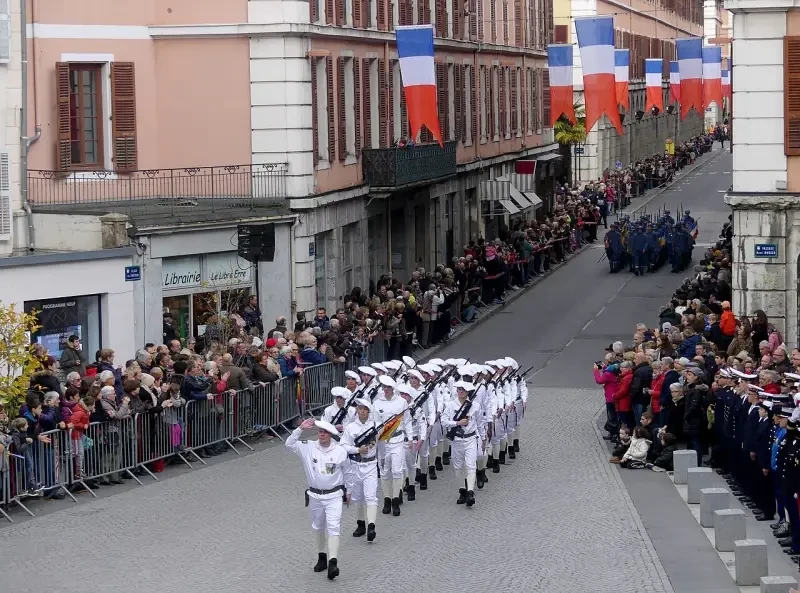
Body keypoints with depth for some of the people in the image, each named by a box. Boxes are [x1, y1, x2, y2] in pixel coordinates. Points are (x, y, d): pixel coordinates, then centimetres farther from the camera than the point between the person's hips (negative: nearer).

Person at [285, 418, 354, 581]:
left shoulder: (340, 451, -5)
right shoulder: (308, 448, -4)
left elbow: (348, 472, 9)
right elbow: (290, 444, -15)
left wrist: (348, 491, 16)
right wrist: (300, 429, -24)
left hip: (334, 495, -3)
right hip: (315, 495, 3)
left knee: (333, 527, -14)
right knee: (318, 527, 16)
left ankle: (333, 563, -22)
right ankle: (322, 557, 34)